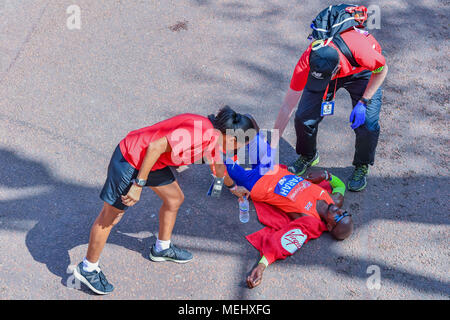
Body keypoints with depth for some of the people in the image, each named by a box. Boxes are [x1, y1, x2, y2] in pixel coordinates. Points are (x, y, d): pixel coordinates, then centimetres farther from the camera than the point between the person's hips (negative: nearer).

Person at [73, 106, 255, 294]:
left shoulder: (214, 136, 3)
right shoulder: (200, 132, -28)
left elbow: (218, 167, 25)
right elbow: (156, 146, -29)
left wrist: (233, 187, 42)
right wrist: (139, 184, -25)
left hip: (152, 161, 9)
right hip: (129, 159, -9)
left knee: (175, 199, 19)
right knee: (111, 216, 4)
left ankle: (162, 248, 41)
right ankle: (87, 268, 21)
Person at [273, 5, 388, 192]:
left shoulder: (358, 48, -44)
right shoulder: (307, 61, -36)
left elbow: (382, 69, -19)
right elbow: (288, 105, -26)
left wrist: (363, 102, -23)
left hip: (362, 71, -1)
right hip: (325, 70, 2)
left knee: (367, 124, -16)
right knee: (304, 117, -12)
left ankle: (361, 167, 13)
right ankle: (307, 156, 21)